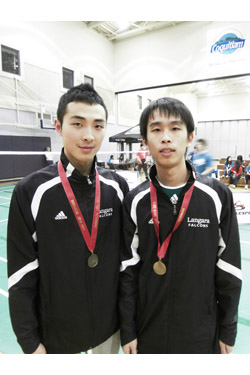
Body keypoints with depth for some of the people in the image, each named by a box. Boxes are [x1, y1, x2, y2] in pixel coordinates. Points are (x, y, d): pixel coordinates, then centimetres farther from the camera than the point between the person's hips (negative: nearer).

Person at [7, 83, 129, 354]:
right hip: (56, 331, -2)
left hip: (110, 323, 3)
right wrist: (29, 342, -6)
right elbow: (21, 274, -11)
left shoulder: (118, 186, -8)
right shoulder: (31, 191, -17)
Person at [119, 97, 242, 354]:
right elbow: (128, 270, -5)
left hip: (201, 334, 0)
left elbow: (229, 269, -5)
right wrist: (127, 331, -1)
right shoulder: (135, 201, -11)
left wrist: (228, 330, 2)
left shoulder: (217, 195, -12)